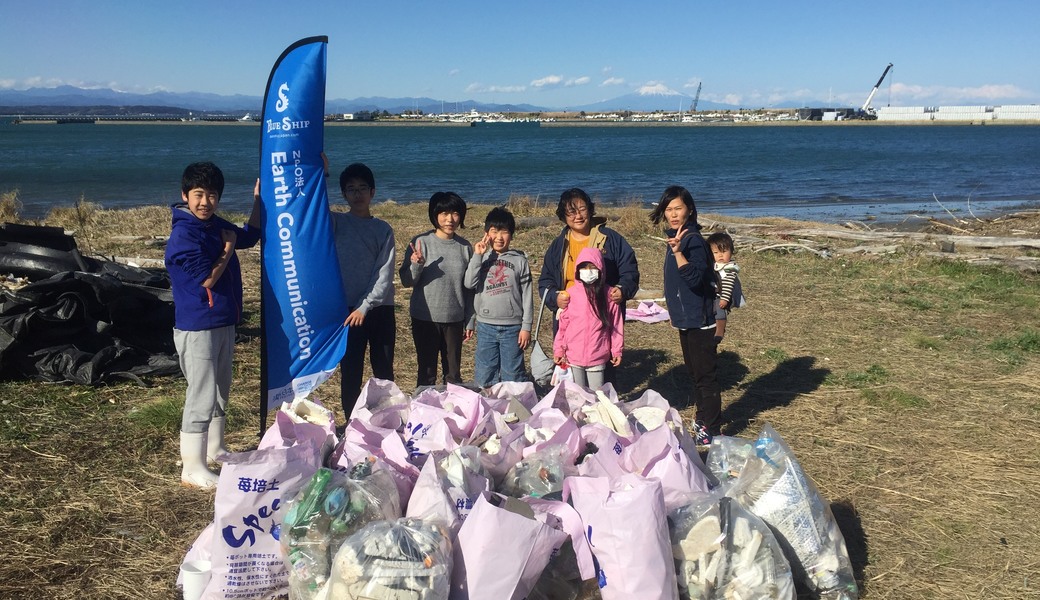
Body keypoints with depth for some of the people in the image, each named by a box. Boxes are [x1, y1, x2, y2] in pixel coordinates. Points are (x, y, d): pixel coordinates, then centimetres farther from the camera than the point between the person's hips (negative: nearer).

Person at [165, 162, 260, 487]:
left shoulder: (216, 226, 6)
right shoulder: (184, 233, -19)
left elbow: (250, 235, 24)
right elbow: (207, 278, -22)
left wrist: (258, 197, 18)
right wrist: (228, 246, -10)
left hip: (223, 323, 9)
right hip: (197, 328, -9)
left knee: (220, 390, 21)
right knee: (201, 397, -5)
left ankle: (215, 449, 38)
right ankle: (192, 469, 5)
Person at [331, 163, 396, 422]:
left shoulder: (383, 229, 6)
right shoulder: (335, 223, 5)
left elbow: (384, 274, -2)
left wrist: (364, 307, -12)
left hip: (380, 309, 1)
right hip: (347, 310, -1)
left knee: (384, 371, 9)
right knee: (350, 373, 2)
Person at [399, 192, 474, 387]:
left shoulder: (465, 247, 2)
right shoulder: (421, 242, -7)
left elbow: (469, 288, 9)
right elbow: (406, 281, -5)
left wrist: (469, 321, 10)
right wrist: (416, 265, -25)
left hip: (454, 320, 3)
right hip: (425, 319, -2)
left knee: (453, 373, 12)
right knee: (427, 373, 7)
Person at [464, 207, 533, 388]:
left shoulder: (520, 260, 1)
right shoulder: (481, 259, 5)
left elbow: (527, 295, 1)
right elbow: (469, 283, -10)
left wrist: (526, 327, -3)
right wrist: (477, 256, -12)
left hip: (512, 327, -2)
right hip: (486, 326, 2)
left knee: (513, 376, 5)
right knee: (484, 378, 8)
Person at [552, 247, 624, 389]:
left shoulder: (608, 294, -3)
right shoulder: (571, 293, -2)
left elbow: (616, 324, 2)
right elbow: (562, 324, 4)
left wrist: (617, 350, 3)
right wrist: (558, 349, 4)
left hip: (598, 357, -1)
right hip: (573, 356, 1)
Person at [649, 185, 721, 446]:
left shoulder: (693, 239, -17)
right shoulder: (676, 238, 11)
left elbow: (695, 277, -30)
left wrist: (677, 251, -39)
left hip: (698, 318, -10)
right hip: (686, 317, 10)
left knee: (705, 374, -4)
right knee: (695, 371, 19)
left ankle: (711, 431, 3)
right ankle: (702, 419, 33)